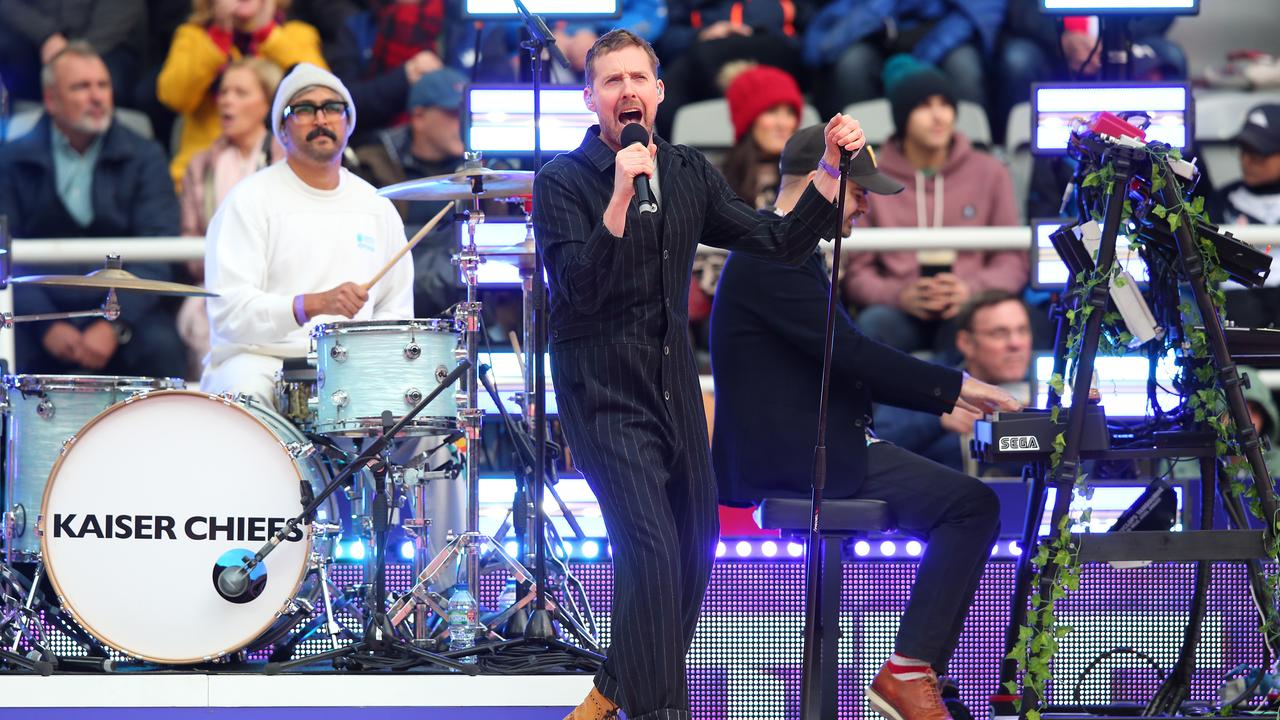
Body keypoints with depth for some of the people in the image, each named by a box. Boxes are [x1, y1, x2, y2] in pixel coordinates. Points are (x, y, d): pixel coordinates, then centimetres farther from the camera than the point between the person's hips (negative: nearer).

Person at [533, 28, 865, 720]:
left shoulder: (688, 172, 7)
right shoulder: (562, 181, -10)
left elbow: (782, 243, 6)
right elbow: (581, 289, -23)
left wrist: (831, 169, -7)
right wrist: (620, 195, -32)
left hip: (674, 384, 7)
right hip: (604, 392, -6)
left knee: (695, 549, 13)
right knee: (652, 547, -19)